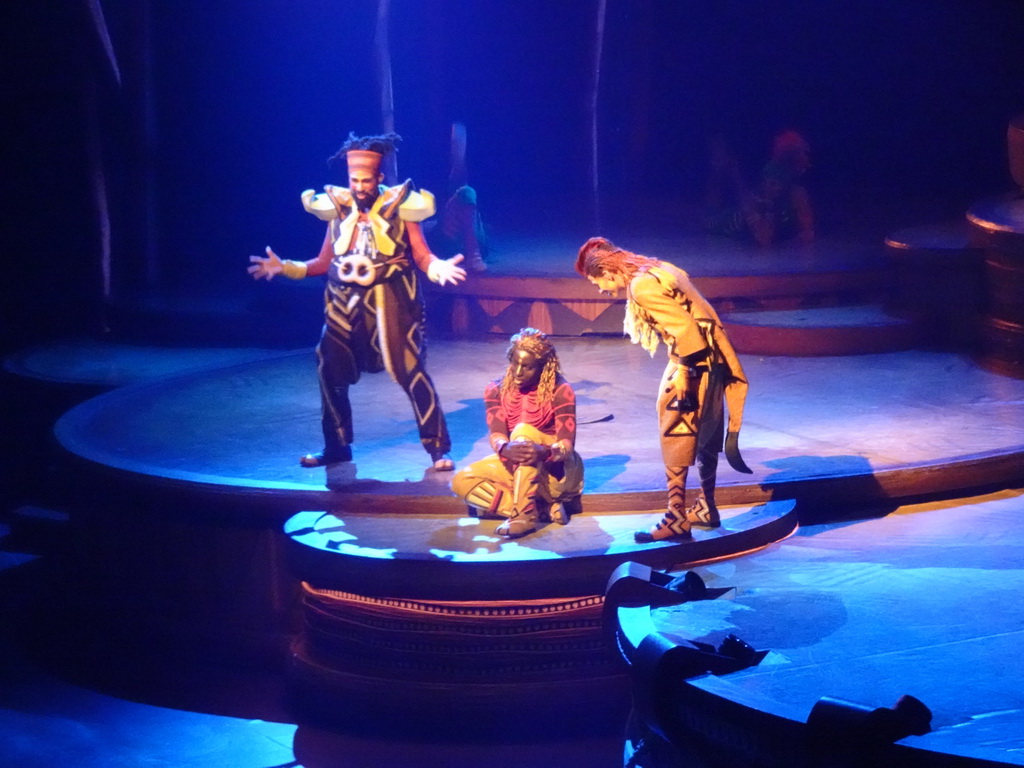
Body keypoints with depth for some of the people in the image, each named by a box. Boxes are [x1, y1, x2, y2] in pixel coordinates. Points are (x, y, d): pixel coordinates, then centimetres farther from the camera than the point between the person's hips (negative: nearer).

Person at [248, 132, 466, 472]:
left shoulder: (399, 207, -3)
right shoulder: (339, 210, 7)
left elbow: (423, 256, -5)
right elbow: (323, 263, 12)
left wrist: (440, 267, -26)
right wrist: (284, 267, 3)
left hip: (390, 300, -4)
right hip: (345, 302, 5)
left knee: (411, 370, -7)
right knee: (331, 370, 5)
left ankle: (438, 448, 0)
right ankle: (336, 446, 21)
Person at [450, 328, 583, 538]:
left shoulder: (560, 391, -15)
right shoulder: (496, 390, -4)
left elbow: (567, 444, -22)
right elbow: (496, 435, -16)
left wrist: (544, 452, -47)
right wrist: (506, 449, -42)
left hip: (557, 470, -5)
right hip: (516, 468, 5)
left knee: (523, 431, -33)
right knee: (462, 481, -20)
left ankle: (524, 513, -39)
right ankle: (546, 508, -26)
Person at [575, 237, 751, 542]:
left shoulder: (642, 286, -17)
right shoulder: (656, 270, 13)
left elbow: (682, 325, -23)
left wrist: (683, 371, -20)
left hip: (694, 363, -10)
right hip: (710, 362, 10)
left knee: (676, 438, -6)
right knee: (704, 436, 20)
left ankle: (676, 520, -5)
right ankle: (706, 508, 31)